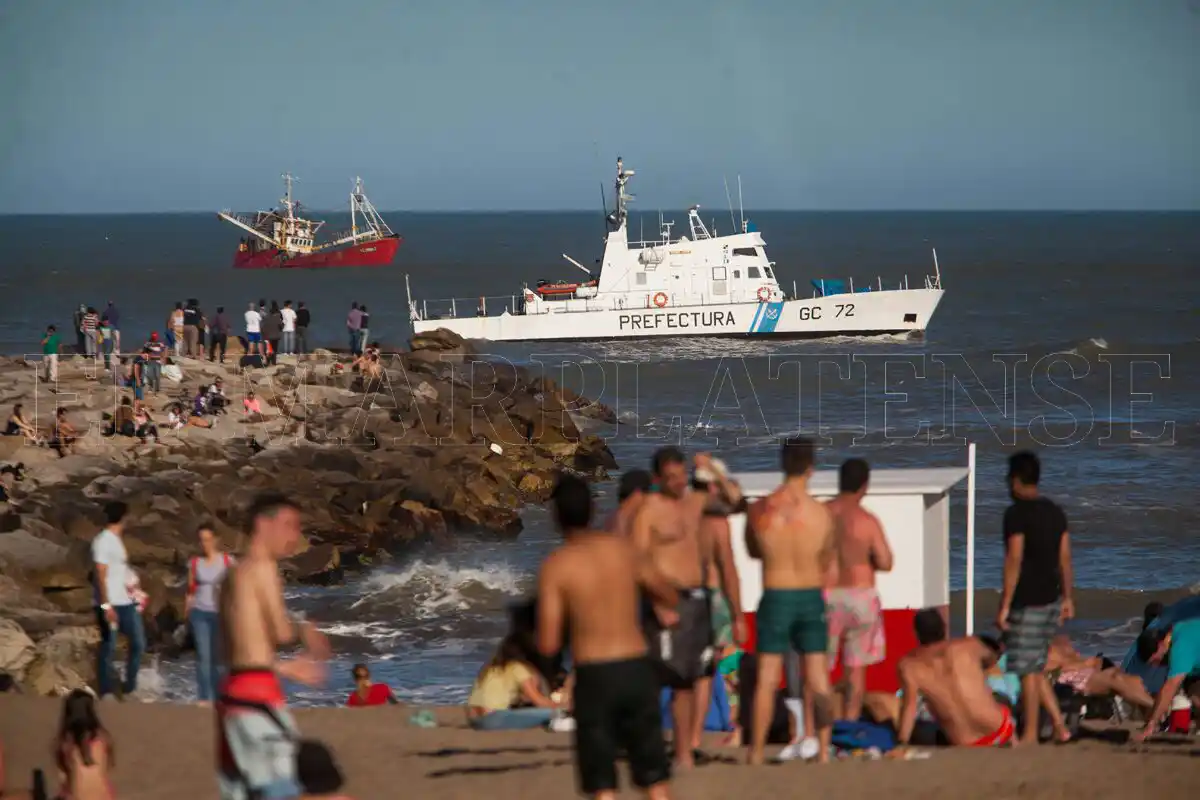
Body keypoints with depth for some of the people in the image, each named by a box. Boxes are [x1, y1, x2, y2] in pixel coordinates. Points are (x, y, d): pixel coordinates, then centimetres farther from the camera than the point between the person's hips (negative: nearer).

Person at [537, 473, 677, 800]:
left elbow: (548, 645, -11)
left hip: (594, 676, -4)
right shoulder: (621, 547, 6)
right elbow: (668, 593, 24)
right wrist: (667, 610, 47)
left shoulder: (556, 565, -8)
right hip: (638, 669, 4)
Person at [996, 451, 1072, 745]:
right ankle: (1059, 726, 13)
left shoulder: (1017, 514, -13)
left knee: (1027, 669, -1)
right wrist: (1067, 598, 20)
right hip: (1051, 598, 8)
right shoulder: (1055, 512, 11)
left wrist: (1004, 606, -16)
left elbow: (1014, 560, -18)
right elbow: (1065, 558, 13)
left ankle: (1030, 734, 3)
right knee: (1036, 667, 17)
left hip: (1027, 602, -8)